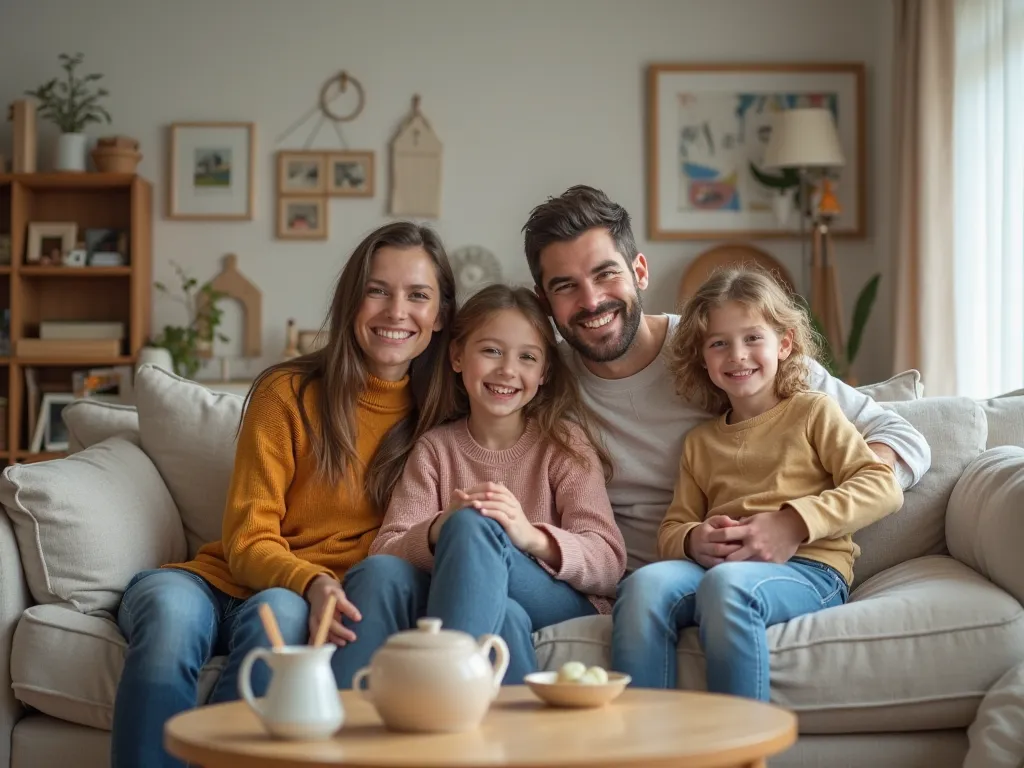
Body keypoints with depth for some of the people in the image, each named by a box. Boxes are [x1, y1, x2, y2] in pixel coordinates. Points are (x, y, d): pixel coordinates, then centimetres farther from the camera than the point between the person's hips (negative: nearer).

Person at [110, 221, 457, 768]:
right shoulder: (289, 393, -2)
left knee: (279, 615, -35)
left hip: (328, 601, 1)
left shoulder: (441, 411, 5)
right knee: (169, 607, -35)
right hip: (229, 582, -1)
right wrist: (309, 581, -26)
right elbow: (247, 541, -4)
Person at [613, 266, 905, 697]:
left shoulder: (813, 412, 14)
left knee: (726, 584, -38)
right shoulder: (700, 442, 27)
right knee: (645, 584, -31)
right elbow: (671, 528, 21)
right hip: (717, 567, 4)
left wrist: (794, 523, -12)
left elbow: (883, 488, 1)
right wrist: (694, 540, -5)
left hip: (808, 569, -3)